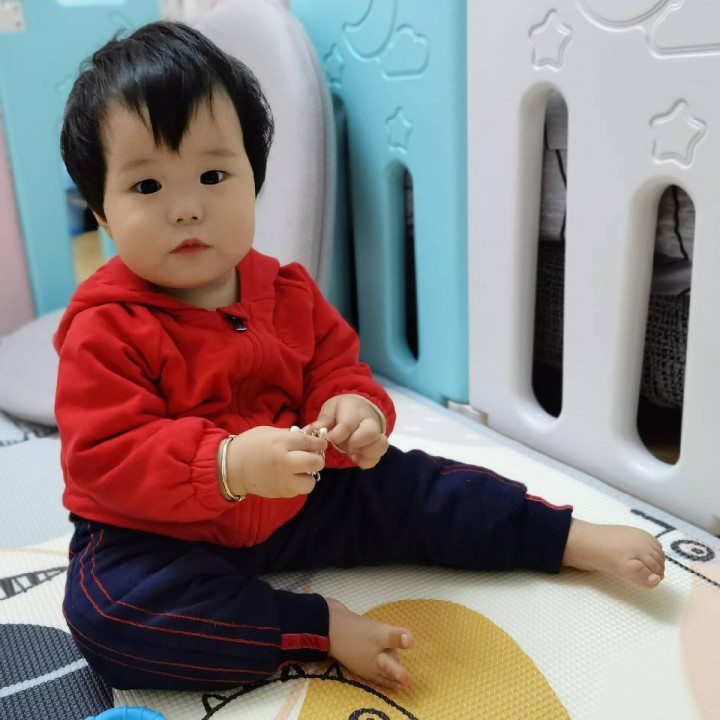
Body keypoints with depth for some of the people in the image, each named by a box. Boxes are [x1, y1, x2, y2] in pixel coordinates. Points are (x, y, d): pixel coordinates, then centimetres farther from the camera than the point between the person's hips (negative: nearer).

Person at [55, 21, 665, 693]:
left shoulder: (286, 291, -2)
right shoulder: (106, 327, -19)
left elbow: (336, 369, 4)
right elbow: (104, 459, -26)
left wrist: (355, 410, -21)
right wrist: (227, 465, -40)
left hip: (294, 504, 4)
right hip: (157, 538, -3)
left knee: (404, 485, -3)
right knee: (105, 604, -32)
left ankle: (575, 539, 11)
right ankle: (320, 626, -27)